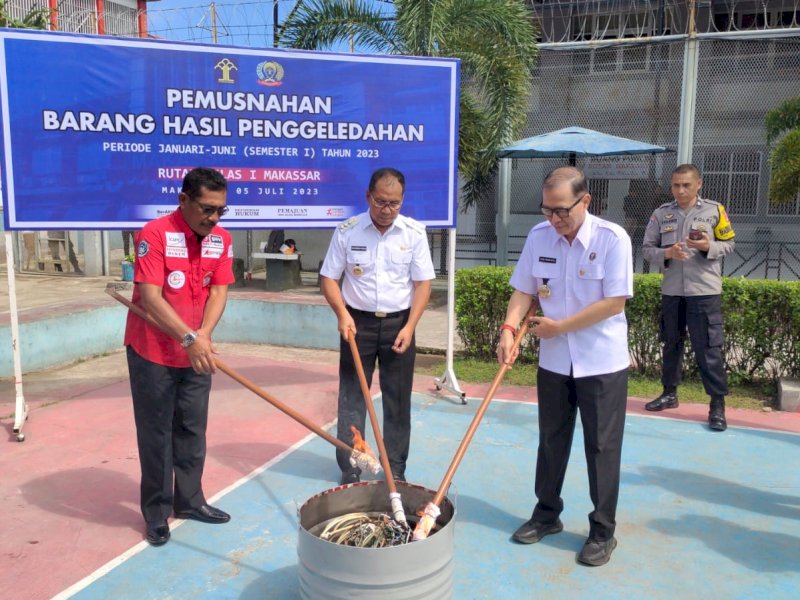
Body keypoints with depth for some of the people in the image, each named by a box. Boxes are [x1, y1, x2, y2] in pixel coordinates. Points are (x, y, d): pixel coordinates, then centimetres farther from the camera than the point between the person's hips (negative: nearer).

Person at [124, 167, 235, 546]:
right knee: (156, 434, 5)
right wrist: (189, 338, -34)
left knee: (192, 430, 14)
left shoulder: (221, 239, 0)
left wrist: (204, 335, -20)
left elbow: (218, 291, -4)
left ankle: (189, 500, 29)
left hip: (196, 354, 5)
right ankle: (157, 513, 19)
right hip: (152, 354, -5)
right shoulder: (155, 234, -18)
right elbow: (150, 298, -25)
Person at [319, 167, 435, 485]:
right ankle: (350, 468, 16)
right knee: (352, 397, 4)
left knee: (398, 400, 7)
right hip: (358, 322, 0)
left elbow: (423, 283, -2)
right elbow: (328, 278, -1)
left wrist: (410, 327, -12)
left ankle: (396, 468, 20)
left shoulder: (415, 232, -4)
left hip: (399, 324, 1)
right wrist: (343, 314, -16)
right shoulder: (347, 231, -5)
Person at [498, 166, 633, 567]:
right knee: (551, 440, 16)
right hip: (554, 360, 4)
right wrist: (509, 328, -15)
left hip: (602, 362, -4)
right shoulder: (539, 236, -3)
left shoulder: (612, 238, -16)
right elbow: (524, 290, 1)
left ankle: (603, 531, 21)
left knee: (601, 446, 6)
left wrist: (560, 326, -17)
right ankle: (547, 513, 34)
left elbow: (614, 303, -18)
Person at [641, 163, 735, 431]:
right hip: (671, 291, 3)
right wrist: (667, 253, -15)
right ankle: (669, 393, 30)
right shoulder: (661, 213, 4)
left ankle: (718, 403, 7)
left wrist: (709, 246, -15)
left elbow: (729, 244, 5)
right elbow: (647, 248, 5)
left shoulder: (714, 210, -1)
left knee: (708, 348, -3)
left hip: (705, 291, -3)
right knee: (671, 344, 15)